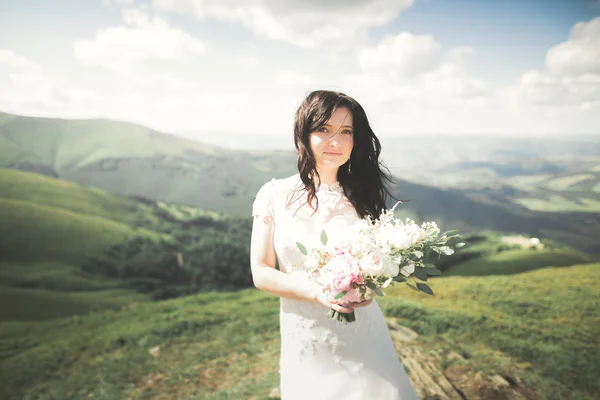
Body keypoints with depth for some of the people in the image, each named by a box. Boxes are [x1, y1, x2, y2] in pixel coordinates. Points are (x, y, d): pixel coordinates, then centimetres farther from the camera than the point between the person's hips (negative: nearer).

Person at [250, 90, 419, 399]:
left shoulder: (362, 196, -2)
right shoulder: (274, 195, -6)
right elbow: (261, 273, -6)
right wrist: (317, 292, -21)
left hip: (363, 335, 1)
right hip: (304, 338, 0)